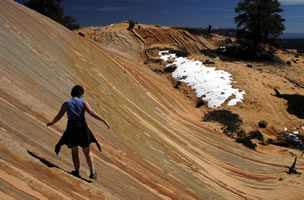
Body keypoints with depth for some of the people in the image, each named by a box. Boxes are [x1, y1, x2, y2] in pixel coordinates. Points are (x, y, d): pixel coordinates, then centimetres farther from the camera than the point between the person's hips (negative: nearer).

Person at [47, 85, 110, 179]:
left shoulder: (66, 103, 4)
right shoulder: (83, 102, 1)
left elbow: (58, 116, 9)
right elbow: (92, 113, -12)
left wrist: (51, 123, 29)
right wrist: (104, 121, -12)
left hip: (72, 128, 0)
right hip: (83, 128, 0)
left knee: (74, 151, 19)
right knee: (87, 152, 13)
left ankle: (77, 172, 17)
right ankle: (92, 172, 8)